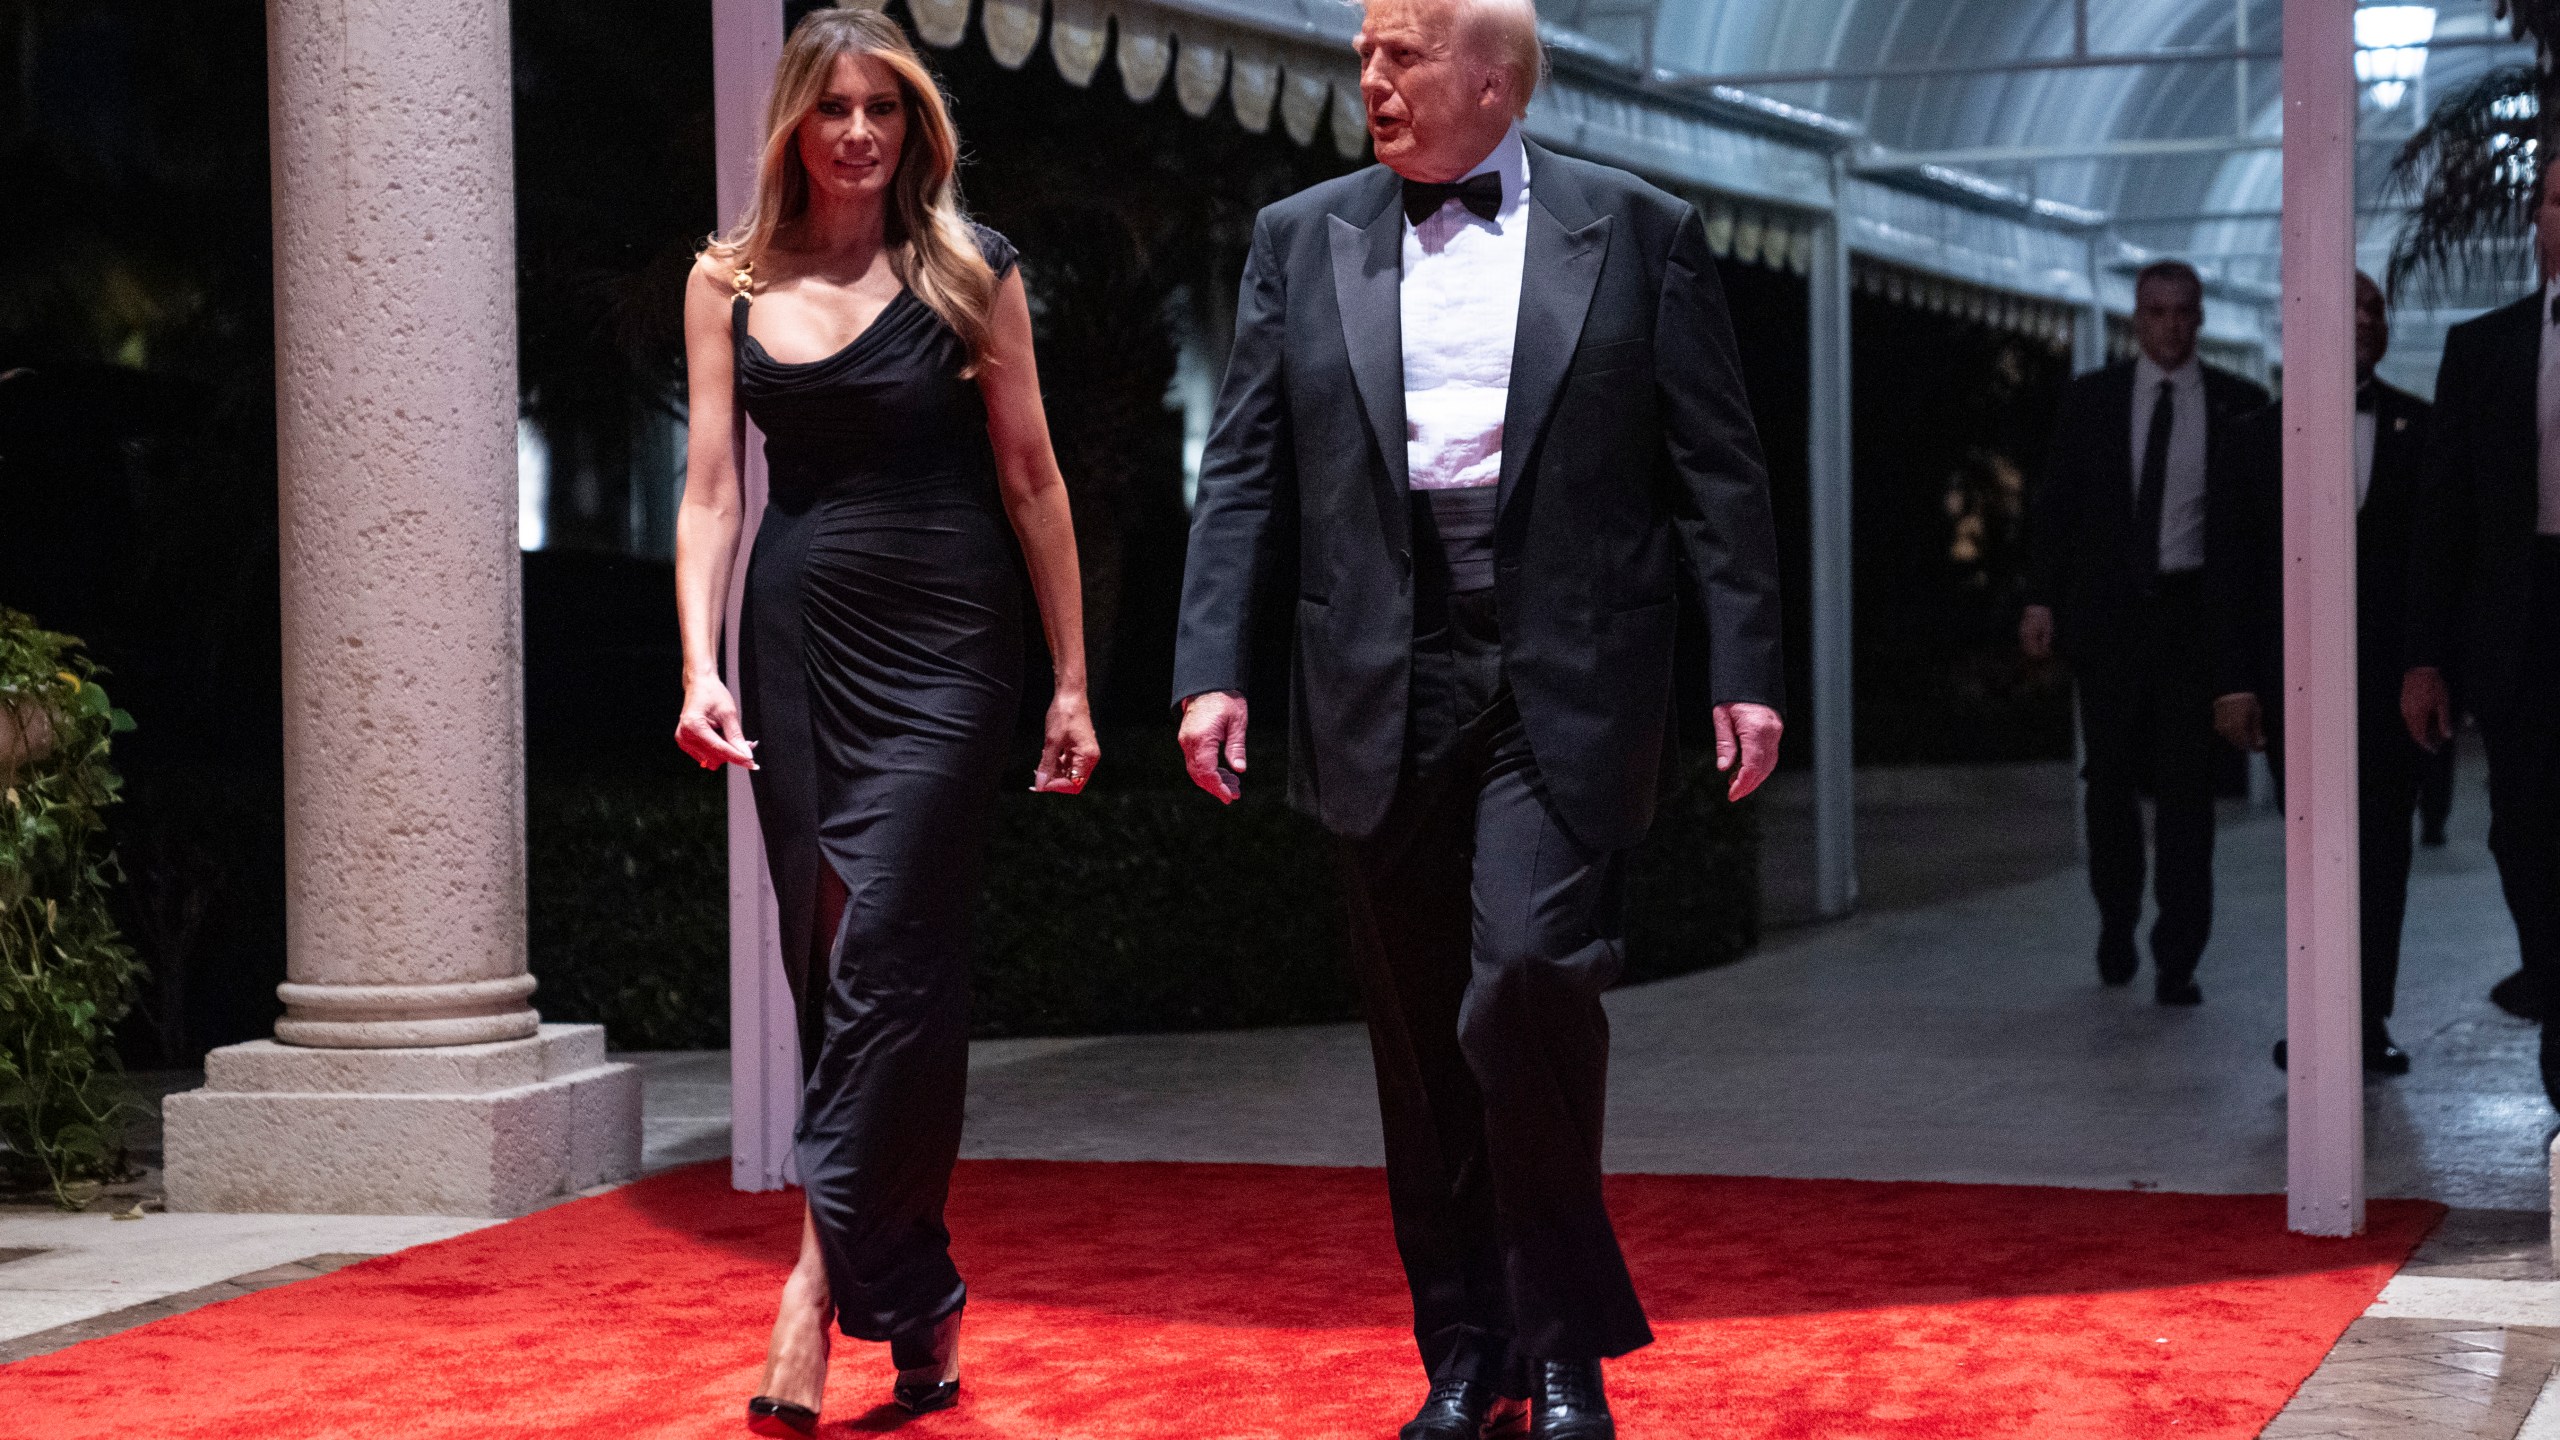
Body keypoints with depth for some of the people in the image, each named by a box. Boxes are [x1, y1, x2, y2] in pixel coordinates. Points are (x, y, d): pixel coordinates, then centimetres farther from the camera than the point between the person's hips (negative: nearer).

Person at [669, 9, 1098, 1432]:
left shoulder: (969, 271, 2)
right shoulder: (731, 282, 9)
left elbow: (1031, 478, 3)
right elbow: (711, 488, 6)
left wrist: (1073, 681, 1)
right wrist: (702, 667, -7)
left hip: (943, 647, -3)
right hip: (797, 646, 3)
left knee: (885, 963, -12)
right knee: (836, 973, 5)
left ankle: (820, 1286, -9)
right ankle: (922, 1303, 15)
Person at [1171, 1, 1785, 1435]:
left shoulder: (1640, 232, 5)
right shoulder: (1302, 240, 12)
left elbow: (1719, 471, 3)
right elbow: (1244, 475, 8)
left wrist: (1748, 670, -4)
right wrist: (1214, 667, -2)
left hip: (1565, 686, -3)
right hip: (1384, 691, 3)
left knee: (1529, 980, -16)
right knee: (1422, 1036, 6)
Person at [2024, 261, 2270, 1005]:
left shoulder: (2238, 404, 4)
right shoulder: (2090, 399, 6)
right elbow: (2056, 505, 7)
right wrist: (2041, 599, -2)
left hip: (2195, 611, -1)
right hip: (2109, 609, 1)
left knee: (2187, 785, -4)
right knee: (2110, 778, 8)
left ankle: (2177, 959, -1)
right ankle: (2116, 926, 28)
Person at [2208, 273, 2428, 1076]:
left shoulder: (2421, 431, 7)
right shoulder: (2260, 438, 8)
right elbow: (2230, 566, 5)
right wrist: (2237, 680, -3)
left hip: (2393, 672, 0)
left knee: (2384, 853, 3)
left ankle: (2369, 1022, 10)